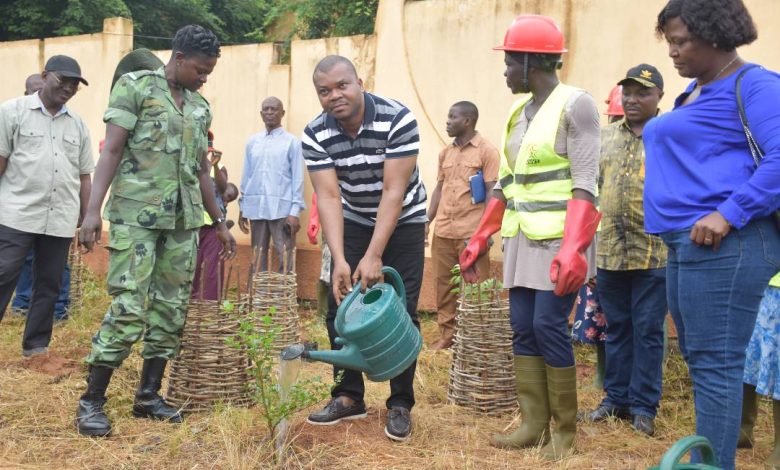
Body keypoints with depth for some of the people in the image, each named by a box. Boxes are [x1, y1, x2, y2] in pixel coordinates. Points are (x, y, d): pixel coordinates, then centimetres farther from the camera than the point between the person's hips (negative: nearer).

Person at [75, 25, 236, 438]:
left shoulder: (200, 107, 15)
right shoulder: (134, 86, -1)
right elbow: (112, 150, -8)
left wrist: (220, 223, 21)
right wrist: (93, 209, -18)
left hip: (184, 220, 6)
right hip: (136, 216, -6)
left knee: (171, 309, 6)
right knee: (129, 308, -10)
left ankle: (148, 395, 17)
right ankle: (91, 401, 1)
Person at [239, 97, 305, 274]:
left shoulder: (292, 142, 0)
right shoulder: (252, 142, 12)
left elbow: (298, 178, -3)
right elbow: (246, 176, 15)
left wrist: (295, 211, -9)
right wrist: (242, 208, 13)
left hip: (282, 209, -4)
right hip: (256, 208, 4)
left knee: (284, 259, -6)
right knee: (257, 259, 9)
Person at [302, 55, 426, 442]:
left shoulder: (397, 119, -27)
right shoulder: (315, 135, -17)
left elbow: (393, 192, -29)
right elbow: (328, 197, -21)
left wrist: (373, 256, -33)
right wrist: (339, 260, -32)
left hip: (403, 222, -3)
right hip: (354, 222, 3)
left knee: (400, 312, -5)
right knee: (340, 308, 1)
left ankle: (400, 404, 7)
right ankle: (349, 396, 14)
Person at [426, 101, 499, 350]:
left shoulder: (487, 151, -4)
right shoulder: (446, 152, 14)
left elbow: (492, 193, -8)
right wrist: (427, 221, 11)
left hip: (471, 233, -6)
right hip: (443, 231, 6)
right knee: (443, 285, 9)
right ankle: (447, 335, 18)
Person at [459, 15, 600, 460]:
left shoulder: (575, 105, -9)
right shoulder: (520, 111, 13)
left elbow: (585, 184, -16)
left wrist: (572, 249, -26)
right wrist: (479, 240, 15)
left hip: (560, 237, -8)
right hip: (523, 238, 8)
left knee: (549, 325, -8)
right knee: (523, 330, 5)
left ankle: (565, 430, 6)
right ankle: (534, 425, 13)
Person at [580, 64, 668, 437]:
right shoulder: (604, 137, 12)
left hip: (655, 252, -4)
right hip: (609, 251, 4)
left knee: (647, 331, 4)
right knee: (616, 328, 13)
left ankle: (643, 406, 15)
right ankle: (616, 397, 24)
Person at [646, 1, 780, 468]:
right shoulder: (694, 91, 19)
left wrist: (728, 214, -25)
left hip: (723, 246, -10)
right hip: (686, 245, 10)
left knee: (714, 364, -6)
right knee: (699, 359, 15)